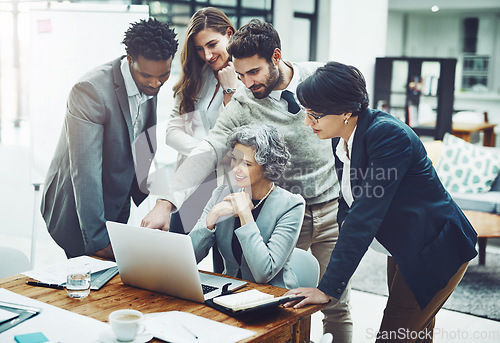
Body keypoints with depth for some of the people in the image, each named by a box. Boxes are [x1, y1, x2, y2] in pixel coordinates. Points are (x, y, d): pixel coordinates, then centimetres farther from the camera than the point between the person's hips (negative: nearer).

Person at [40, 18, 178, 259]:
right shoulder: (90, 90, -25)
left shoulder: (150, 86, -2)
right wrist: (98, 239, -27)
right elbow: (85, 172, -27)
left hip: (117, 209, 6)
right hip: (76, 210, -6)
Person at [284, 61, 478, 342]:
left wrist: (329, 288, -32)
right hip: (402, 250, 9)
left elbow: (366, 214, -33)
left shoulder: (389, 135, -28)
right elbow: (351, 200, 14)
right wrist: (344, 223, -7)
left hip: (435, 252, -8)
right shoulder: (342, 138, -1)